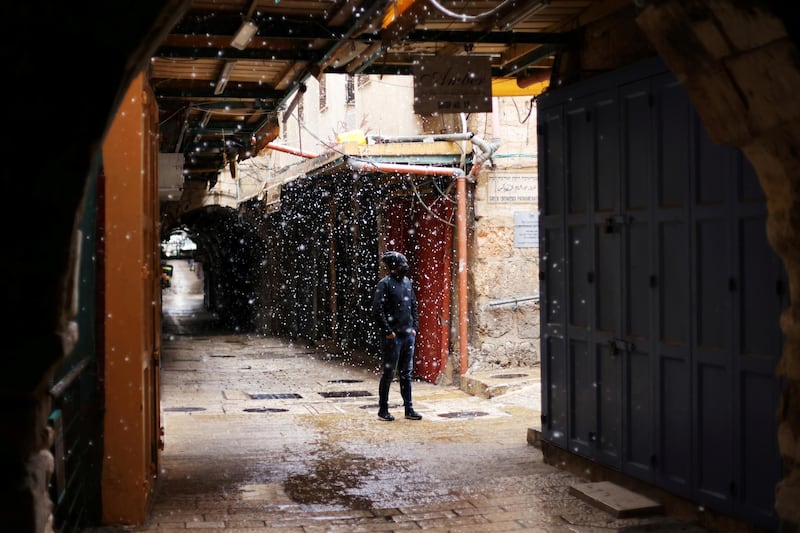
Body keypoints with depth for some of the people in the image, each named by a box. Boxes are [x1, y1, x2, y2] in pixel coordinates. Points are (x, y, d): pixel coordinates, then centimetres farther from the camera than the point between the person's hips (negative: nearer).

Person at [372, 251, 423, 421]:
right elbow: (377, 310, -14)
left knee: (406, 373, 11)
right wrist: (388, 332, -15)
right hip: (392, 337, -7)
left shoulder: (407, 282, 11)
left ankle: (409, 409, 16)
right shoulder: (385, 283, -10)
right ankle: (383, 410, 11)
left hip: (408, 335, 7)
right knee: (388, 373, 1)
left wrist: (414, 327, 11)